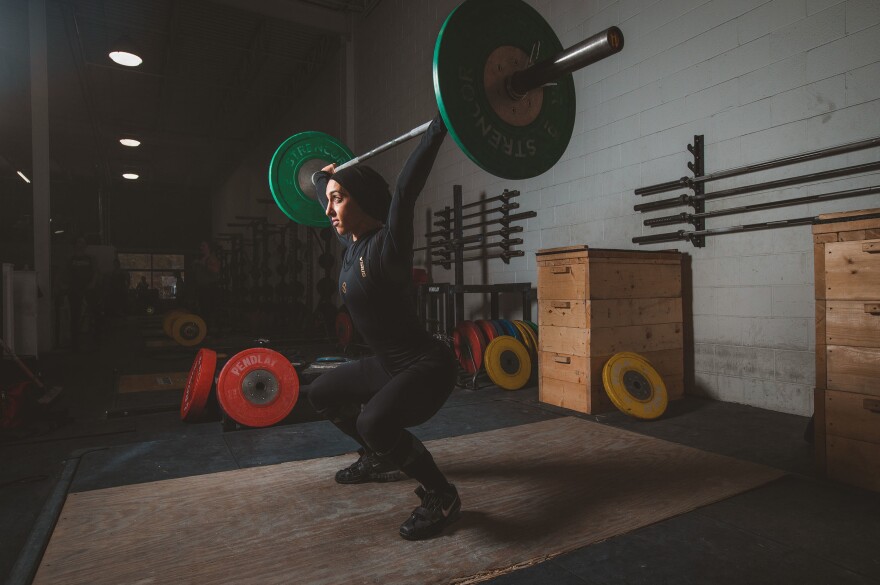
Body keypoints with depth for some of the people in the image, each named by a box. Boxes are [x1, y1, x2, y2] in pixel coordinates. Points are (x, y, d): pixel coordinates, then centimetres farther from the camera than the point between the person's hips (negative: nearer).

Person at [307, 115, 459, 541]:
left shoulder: (387, 244, -19)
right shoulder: (352, 244, 4)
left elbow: (406, 190, -32)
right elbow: (328, 203, 23)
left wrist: (439, 127, -34)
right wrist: (323, 177, 38)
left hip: (427, 364, -10)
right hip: (386, 363, 10)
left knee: (375, 422, -35)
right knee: (321, 395, 22)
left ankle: (442, 497, -9)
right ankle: (381, 460, 34)